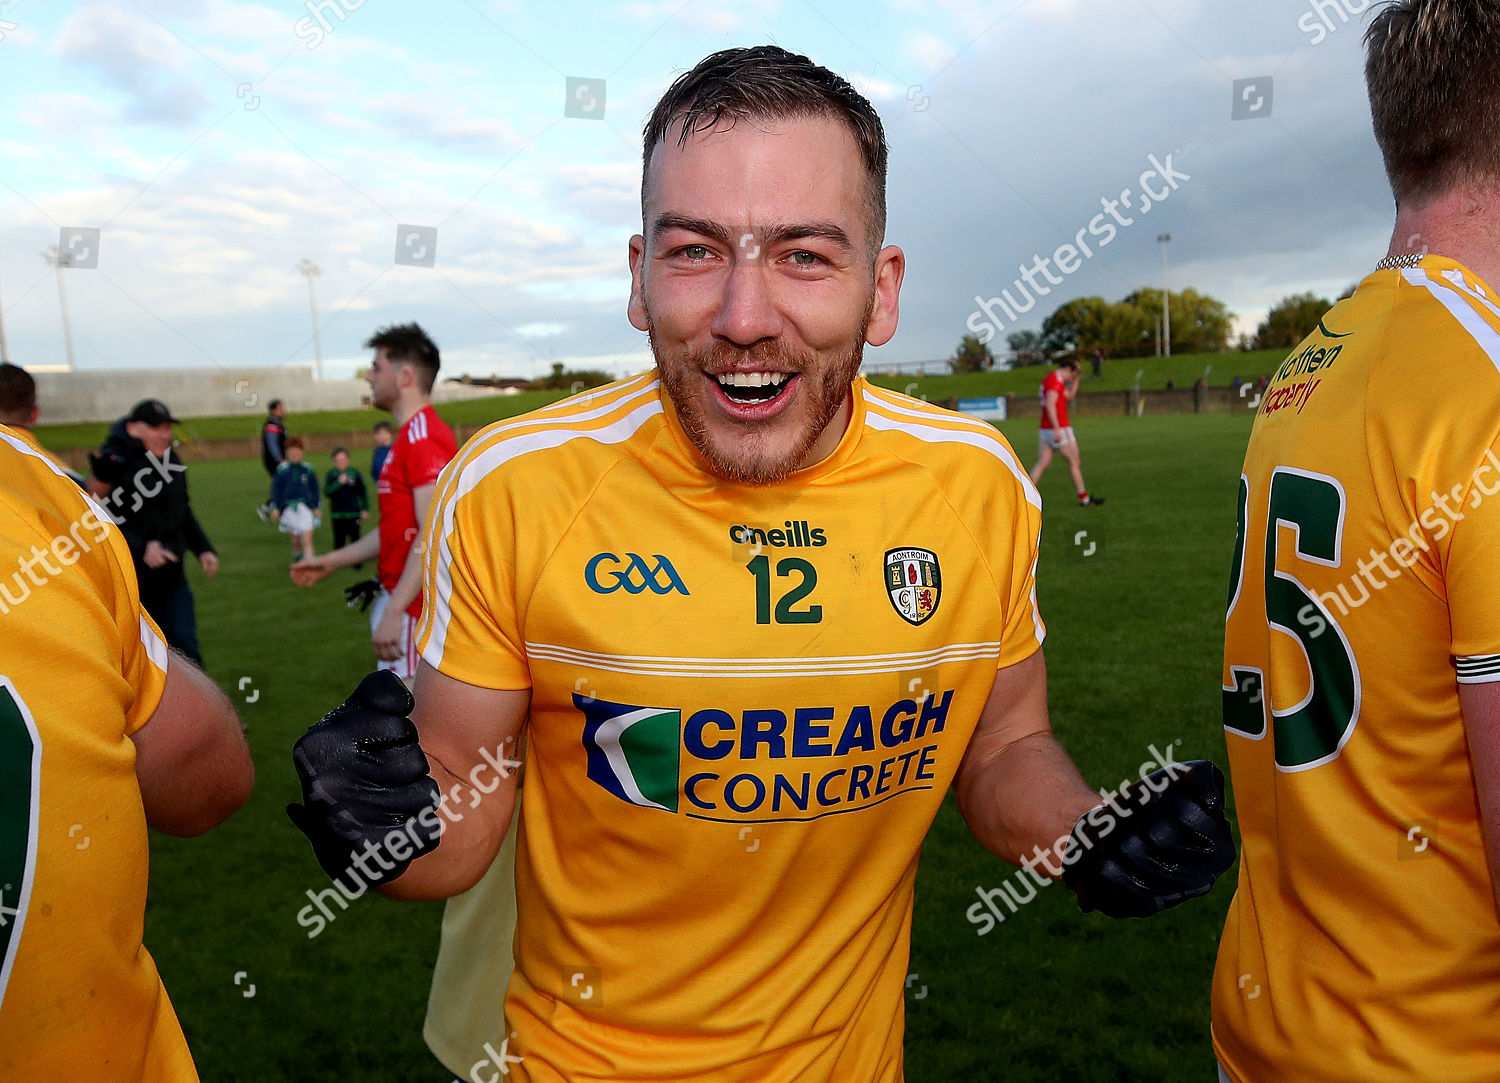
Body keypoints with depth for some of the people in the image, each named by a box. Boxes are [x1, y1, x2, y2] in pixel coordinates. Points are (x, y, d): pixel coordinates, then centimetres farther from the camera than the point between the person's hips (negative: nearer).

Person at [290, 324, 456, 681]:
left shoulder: (425, 439, -18)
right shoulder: (411, 437, 17)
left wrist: (393, 613, -26)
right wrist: (331, 561, 26)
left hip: (411, 610, -11)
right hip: (400, 601, 11)